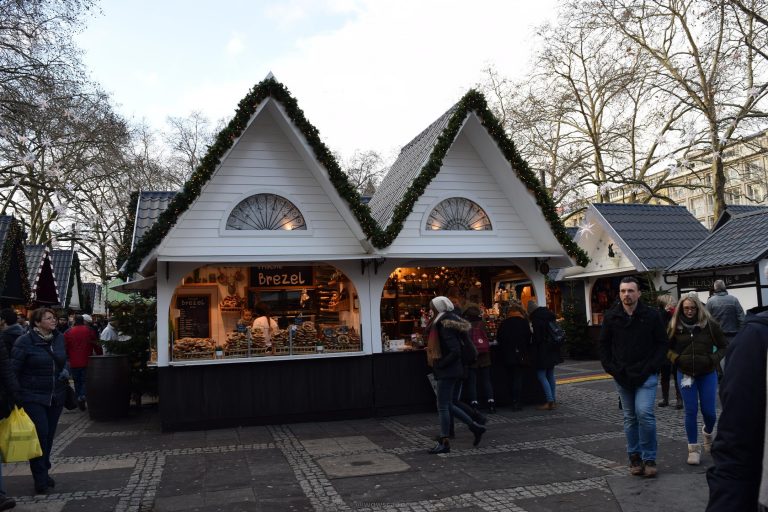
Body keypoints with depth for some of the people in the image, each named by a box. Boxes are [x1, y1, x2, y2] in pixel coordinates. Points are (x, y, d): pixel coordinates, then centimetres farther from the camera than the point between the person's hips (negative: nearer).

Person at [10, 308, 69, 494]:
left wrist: (65, 370, 1)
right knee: (40, 433, -9)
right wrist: (15, 394, -14)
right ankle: (40, 478, 2)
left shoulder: (59, 338, 6)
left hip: (56, 397, 5)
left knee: (49, 435, 12)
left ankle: (43, 472, 28)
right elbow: (14, 369, -10)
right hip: (33, 398, -5)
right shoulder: (24, 342, -11)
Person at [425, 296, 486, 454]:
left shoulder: (445, 327, -19)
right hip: (453, 371, 10)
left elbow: (455, 351, -25)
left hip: (448, 372, -10)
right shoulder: (452, 322, 11)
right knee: (447, 405, 16)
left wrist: (438, 365, -17)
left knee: (443, 406, -3)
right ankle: (475, 426, 20)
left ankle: (444, 443, 5)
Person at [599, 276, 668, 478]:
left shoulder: (651, 315, -4)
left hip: (646, 376, -3)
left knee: (644, 413, -13)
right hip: (622, 376, 3)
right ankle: (634, 457, 21)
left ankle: (649, 458, 2)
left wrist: (652, 367, -9)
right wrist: (610, 368, 0)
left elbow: (663, 344, 1)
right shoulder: (611, 317, 2)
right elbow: (604, 345, 9)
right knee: (630, 418, 10)